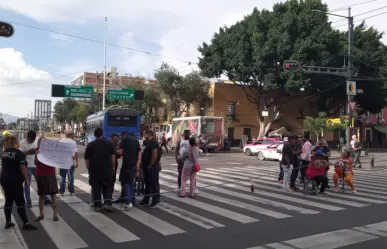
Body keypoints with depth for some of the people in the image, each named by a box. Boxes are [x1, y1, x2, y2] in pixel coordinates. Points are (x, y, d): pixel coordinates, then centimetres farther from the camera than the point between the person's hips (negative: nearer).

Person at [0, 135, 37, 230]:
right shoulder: (19, 153, -13)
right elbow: (23, 168, -18)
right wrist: (26, 179, -11)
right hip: (15, 181, -8)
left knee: (8, 201, 14)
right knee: (20, 202, -5)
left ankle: (8, 222, 19)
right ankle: (26, 223, -3)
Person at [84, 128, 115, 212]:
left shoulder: (90, 145, 4)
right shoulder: (109, 143, 3)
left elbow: (87, 159, 5)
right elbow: (113, 156, 3)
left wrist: (89, 169, 14)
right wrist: (112, 167, 10)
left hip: (94, 169, 0)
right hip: (107, 169, 0)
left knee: (96, 187, 7)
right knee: (107, 186, 10)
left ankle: (97, 205, 8)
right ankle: (107, 203, -2)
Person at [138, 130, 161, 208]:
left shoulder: (153, 143, -15)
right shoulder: (150, 143, 16)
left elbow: (154, 155, -24)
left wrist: (150, 165, -19)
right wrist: (145, 165, 15)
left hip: (152, 167, -10)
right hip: (148, 167, 10)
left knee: (154, 184, -2)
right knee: (148, 183, 16)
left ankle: (155, 201, 4)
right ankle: (146, 200, 24)